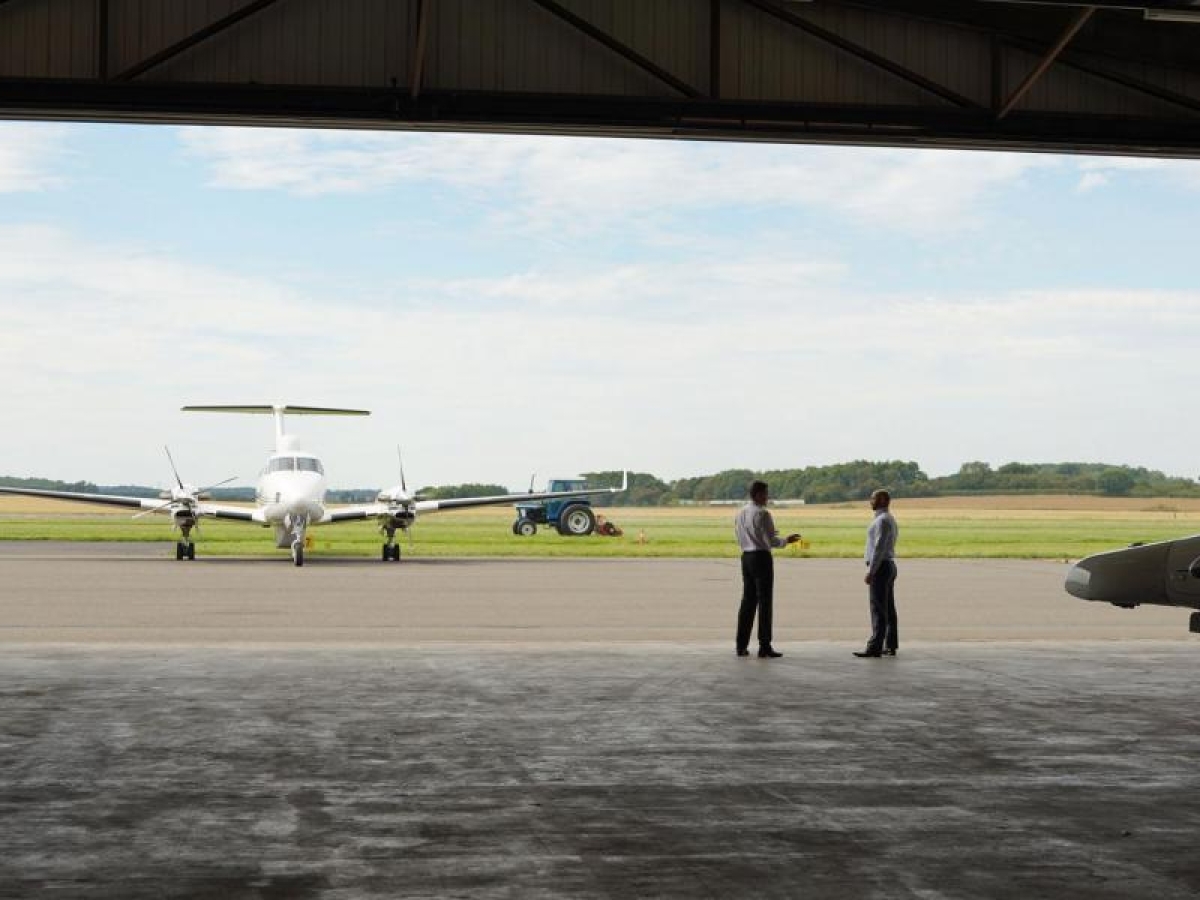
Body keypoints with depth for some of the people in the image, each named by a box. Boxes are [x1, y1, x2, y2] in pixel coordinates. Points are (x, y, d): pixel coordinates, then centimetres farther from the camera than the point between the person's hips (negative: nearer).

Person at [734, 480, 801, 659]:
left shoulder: (740, 513, 9)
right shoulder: (762, 514, -15)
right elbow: (771, 541, -16)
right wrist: (786, 540, 2)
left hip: (746, 556, 7)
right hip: (761, 557, -7)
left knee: (748, 600, 12)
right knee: (765, 602, -2)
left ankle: (742, 646, 13)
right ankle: (764, 647, -2)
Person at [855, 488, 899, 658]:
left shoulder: (883, 520, -15)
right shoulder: (890, 520, 18)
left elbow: (879, 548, -21)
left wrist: (871, 571, -22)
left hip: (880, 567, -10)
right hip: (889, 566, 10)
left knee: (878, 608, -12)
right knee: (888, 609, 9)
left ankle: (875, 647, -14)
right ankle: (890, 646, 11)